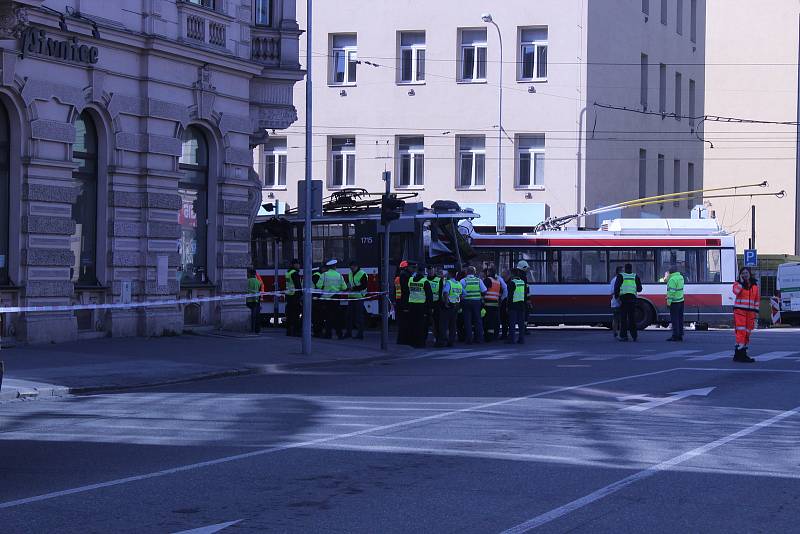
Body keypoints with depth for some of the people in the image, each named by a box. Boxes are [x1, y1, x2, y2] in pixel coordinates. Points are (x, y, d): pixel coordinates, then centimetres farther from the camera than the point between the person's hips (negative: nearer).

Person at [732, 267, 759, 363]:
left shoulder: (755, 285, 13)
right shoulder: (737, 283, 1)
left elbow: (757, 299, 15)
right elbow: (736, 291, -22)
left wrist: (756, 312, 10)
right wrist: (741, 281, -13)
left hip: (750, 312, 5)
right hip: (739, 311, -5)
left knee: (747, 333, 8)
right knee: (741, 331, -14)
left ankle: (743, 353, 16)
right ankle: (739, 353, -17)